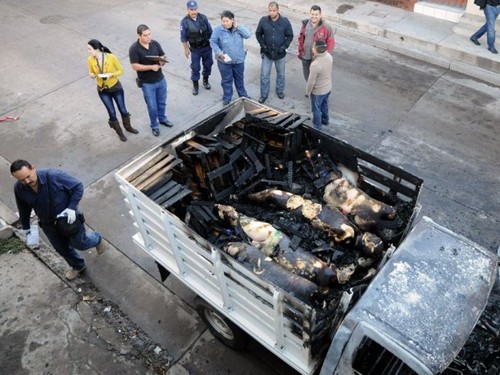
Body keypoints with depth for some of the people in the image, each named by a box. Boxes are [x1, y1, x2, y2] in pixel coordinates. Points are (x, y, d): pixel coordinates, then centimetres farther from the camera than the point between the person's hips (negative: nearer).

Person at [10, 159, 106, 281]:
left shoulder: (54, 176, -32)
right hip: (49, 225, 5)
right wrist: (26, 227, 10)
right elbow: (23, 209, 2)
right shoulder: (19, 189, -17)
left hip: (69, 218, -4)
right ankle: (78, 266, 51)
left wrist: (71, 207, -28)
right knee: (62, 249, 22)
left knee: (80, 243, 13)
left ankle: (97, 238, 48)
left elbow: (78, 186, -21)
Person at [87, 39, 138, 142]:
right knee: (112, 113, 10)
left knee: (122, 109, 15)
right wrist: (92, 76, -23)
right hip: (102, 90, 2)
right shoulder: (90, 60, -13)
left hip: (116, 88, -2)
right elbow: (92, 74, 1)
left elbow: (121, 70, -10)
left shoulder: (111, 57, -22)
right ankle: (119, 132, 32)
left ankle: (128, 127, 43)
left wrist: (111, 74, -28)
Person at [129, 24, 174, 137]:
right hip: (147, 83, -4)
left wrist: (162, 61, -20)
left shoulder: (155, 43, -5)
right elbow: (135, 66, -19)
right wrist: (151, 67, -27)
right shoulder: (134, 49, -18)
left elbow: (163, 57, 5)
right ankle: (154, 126, 28)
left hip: (161, 79, 4)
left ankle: (162, 118, 47)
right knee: (152, 106, 8)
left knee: (162, 103, 22)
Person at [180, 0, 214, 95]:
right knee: (195, 67, 4)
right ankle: (195, 85, 21)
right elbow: (183, 38, -7)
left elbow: (210, 32, 1)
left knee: (208, 64, 15)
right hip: (195, 49, -2)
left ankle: (205, 81, 38)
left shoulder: (203, 18, -10)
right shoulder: (184, 22, -16)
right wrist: (186, 49, -2)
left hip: (207, 47, 3)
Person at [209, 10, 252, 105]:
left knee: (240, 79, 20)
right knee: (226, 80, 11)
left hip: (239, 60, 3)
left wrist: (237, 26, -20)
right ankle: (227, 99, 28)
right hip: (224, 61, -2)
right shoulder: (218, 30, -14)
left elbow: (248, 34, -16)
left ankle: (243, 96, 40)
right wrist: (219, 52, -24)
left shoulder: (238, 27, -5)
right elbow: (213, 42, -10)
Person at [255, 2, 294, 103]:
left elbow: (290, 36, -2)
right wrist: (263, 45, -7)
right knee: (264, 75, 4)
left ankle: (280, 90, 38)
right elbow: (258, 34, 3)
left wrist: (284, 47, -12)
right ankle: (264, 94, 19)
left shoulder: (285, 21, -11)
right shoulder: (263, 20, -10)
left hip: (280, 53, 0)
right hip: (267, 53, 0)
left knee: (281, 74, 17)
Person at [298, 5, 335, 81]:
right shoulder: (305, 24, -4)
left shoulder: (326, 28, -17)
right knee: (307, 76, 21)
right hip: (306, 57, 5)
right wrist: (300, 51, 10)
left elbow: (331, 43, -11)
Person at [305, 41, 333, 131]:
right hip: (328, 87, 7)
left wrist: (307, 92, -10)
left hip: (318, 91, -7)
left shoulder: (315, 64, -36)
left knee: (316, 109, 16)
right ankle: (325, 119, 53)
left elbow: (311, 81, -25)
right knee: (324, 104, 31)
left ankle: (317, 127, 34)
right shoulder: (329, 56, -14)